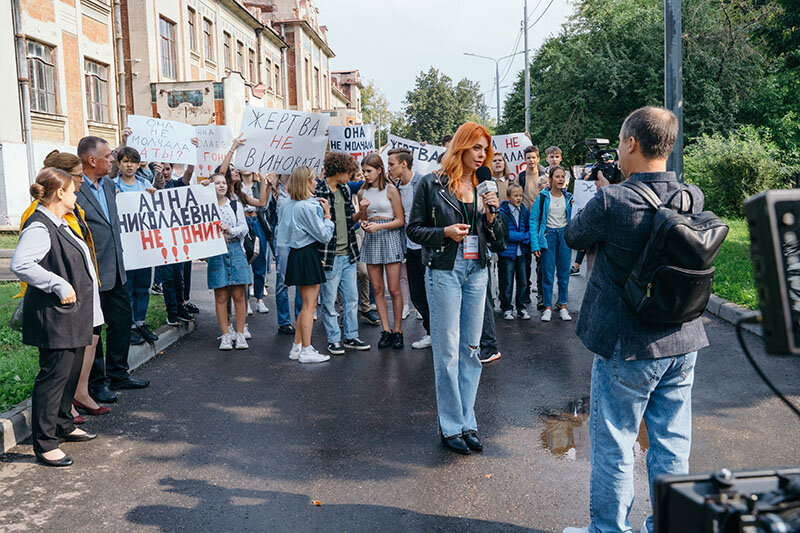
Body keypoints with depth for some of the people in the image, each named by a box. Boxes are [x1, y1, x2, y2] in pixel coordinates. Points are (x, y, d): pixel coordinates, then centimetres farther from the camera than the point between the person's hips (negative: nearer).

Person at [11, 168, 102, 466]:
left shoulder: (60, 224, 14)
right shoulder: (39, 227, -17)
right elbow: (20, 265, -29)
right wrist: (59, 285, -25)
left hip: (73, 314, 10)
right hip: (54, 317, -10)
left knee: (71, 372, 18)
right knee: (54, 375, -5)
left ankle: (64, 426, 34)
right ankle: (44, 444, 4)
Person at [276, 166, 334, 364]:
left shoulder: (287, 205, 9)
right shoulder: (308, 207, -17)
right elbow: (325, 236, -15)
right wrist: (327, 214, -5)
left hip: (295, 254, 9)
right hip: (308, 256, -9)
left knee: (307, 304, 18)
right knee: (309, 305, -1)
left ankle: (296, 347, 21)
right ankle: (306, 351, 4)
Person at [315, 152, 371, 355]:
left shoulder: (345, 190, 10)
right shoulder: (317, 191, -13)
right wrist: (318, 256, -14)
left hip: (348, 254, 7)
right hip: (329, 256, -7)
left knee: (352, 298, 12)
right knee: (329, 300, 4)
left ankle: (351, 337, 23)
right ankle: (334, 339, 16)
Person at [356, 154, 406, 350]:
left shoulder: (390, 190, -2)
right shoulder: (363, 192, 12)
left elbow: (400, 220, -3)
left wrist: (379, 226, -16)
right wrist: (362, 212, -4)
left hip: (390, 238, -4)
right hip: (371, 240, 5)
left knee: (394, 289, -4)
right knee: (377, 289, 3)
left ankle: (397, 331, 5)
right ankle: (386, 330, 11)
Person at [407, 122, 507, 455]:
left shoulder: (483, 187, 11)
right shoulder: (431, 185, -3)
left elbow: (499, 242, 10)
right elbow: (414, 229, 0)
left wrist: (491, 215, -7)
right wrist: (445, 233, -15)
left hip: (476, 272, 5)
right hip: (444, 273, -5)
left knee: (471, 349, 8)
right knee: (447, 351, -1)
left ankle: (467, 422, 19)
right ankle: (450, 427, 10)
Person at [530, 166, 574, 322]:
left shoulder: (568, 197, 6)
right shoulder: (542, 197, -4)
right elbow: (534, 220, -6)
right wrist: (535, 245, -12)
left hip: (564, 236, 3)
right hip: (548, 236, -3)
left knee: (564, 273, 5)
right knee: (548, 273, 0)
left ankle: (563, 306, 15)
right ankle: (547, 308, 8)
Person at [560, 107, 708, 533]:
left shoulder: (612, 202, -21)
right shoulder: (692, 198, -4)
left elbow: (573, 237, -3)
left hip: (626, 348, -5)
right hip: (682, 342, 6)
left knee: (613, 445, 11)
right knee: (672, 445, 17)